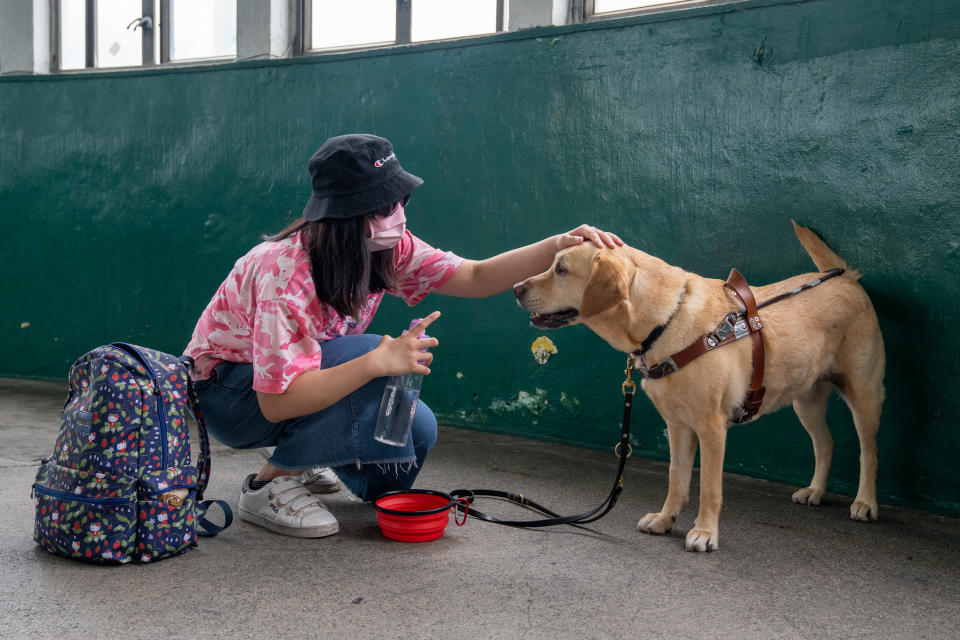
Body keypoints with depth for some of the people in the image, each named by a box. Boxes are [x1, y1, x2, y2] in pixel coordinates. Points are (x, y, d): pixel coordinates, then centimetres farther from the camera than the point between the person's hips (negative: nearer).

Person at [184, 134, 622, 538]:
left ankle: (299, 454, 16)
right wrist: (380, 361, -44)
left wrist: (558, 246, -23)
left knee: (416, 431, -13)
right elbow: (276, 402, -36)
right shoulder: (286, 273, -33)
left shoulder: (388, 249, -11)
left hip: (301, 375, 7)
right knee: (378, 357, -30)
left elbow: (476, 278, -10)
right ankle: (270, 485, -13)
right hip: (230, 389, -7)